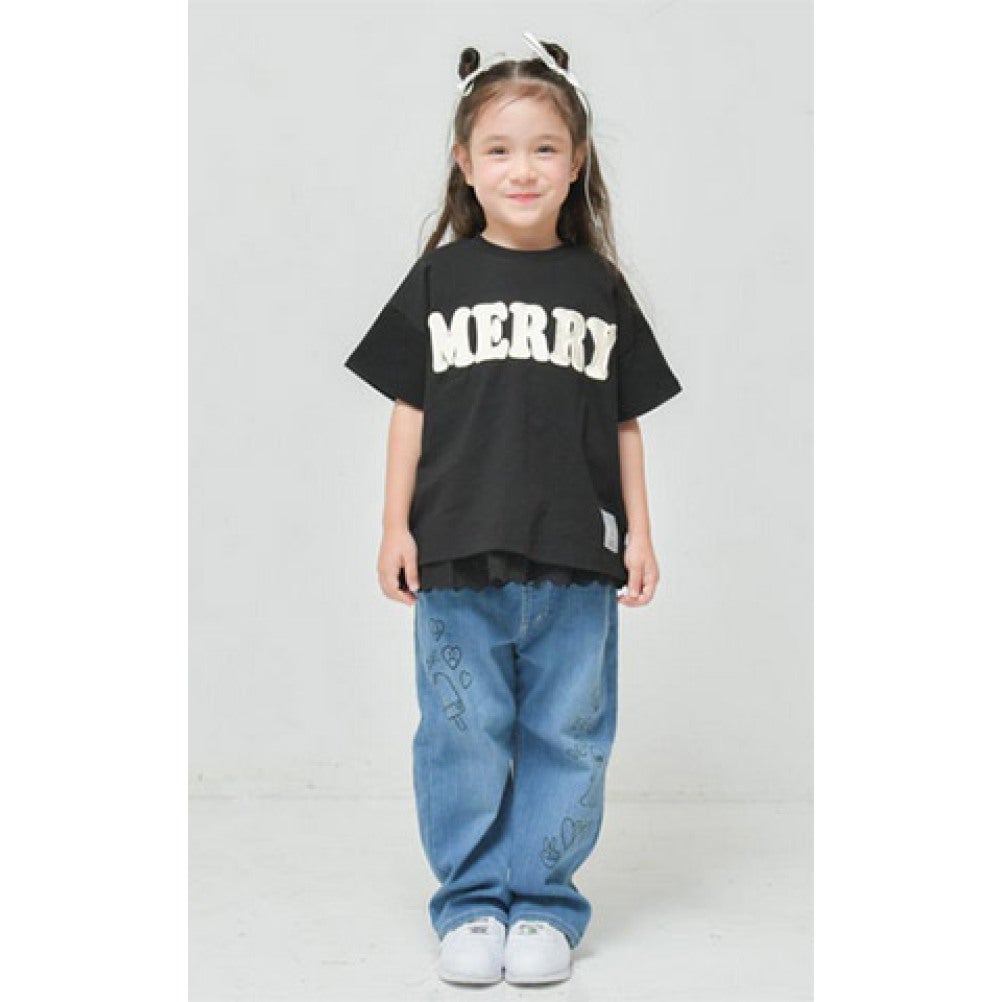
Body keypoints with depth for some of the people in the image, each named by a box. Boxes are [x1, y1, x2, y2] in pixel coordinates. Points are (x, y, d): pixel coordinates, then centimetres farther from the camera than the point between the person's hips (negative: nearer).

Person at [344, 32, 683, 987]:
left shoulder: (599, 286, 7)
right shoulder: (440, 278, 4)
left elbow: (625, 422, 10)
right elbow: (410, 409, 5)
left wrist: (638, 531, 5)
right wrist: (396, 525, 1)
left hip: (574, 559, 1)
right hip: (457, 554, -1)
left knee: (565, 734, 6)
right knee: (463, 732, 6)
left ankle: (544, 903, 19)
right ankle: (472, 903, 19)